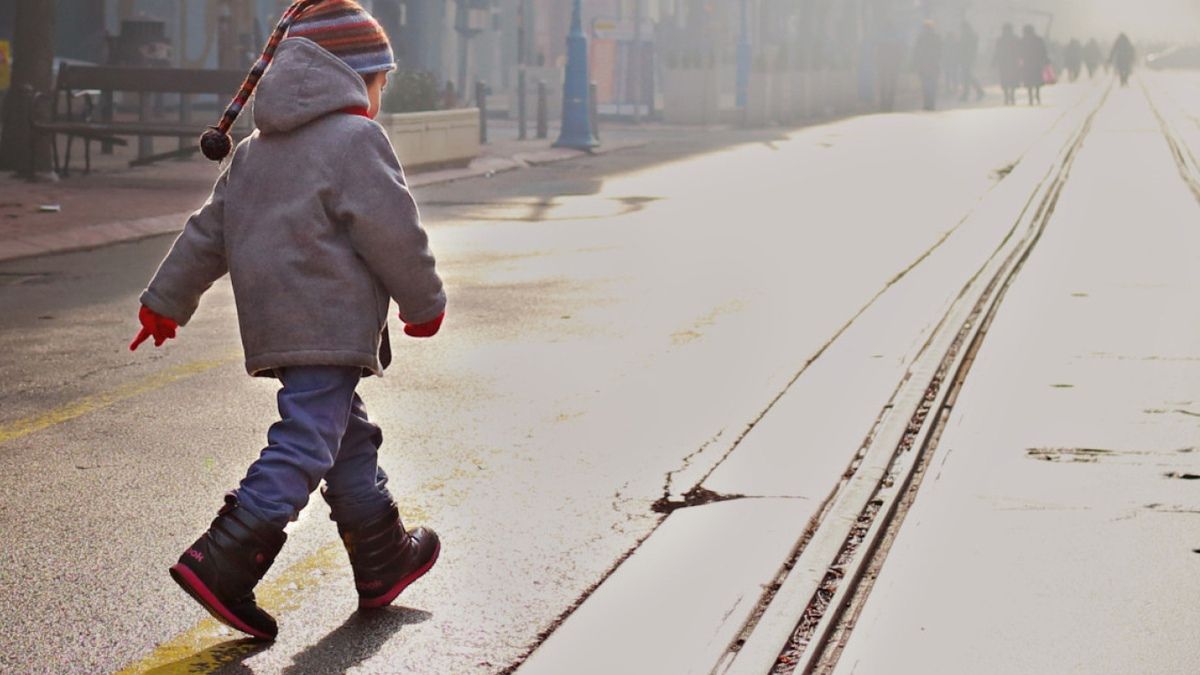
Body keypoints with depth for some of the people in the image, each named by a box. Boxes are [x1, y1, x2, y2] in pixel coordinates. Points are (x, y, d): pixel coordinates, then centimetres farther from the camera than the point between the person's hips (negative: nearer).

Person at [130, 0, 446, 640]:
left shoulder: (254, 150, 17)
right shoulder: (356, 139, -8)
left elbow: (208, 231, 21)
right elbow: (392, 233, -10)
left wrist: (166, 300, 27)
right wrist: (425, 304, 3)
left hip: (273, 324, 9)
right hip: (331, 326, -9)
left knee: (351, 439, 18)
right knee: (304, 444, -11)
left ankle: (382, 561, 28)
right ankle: (221, 564, -19)